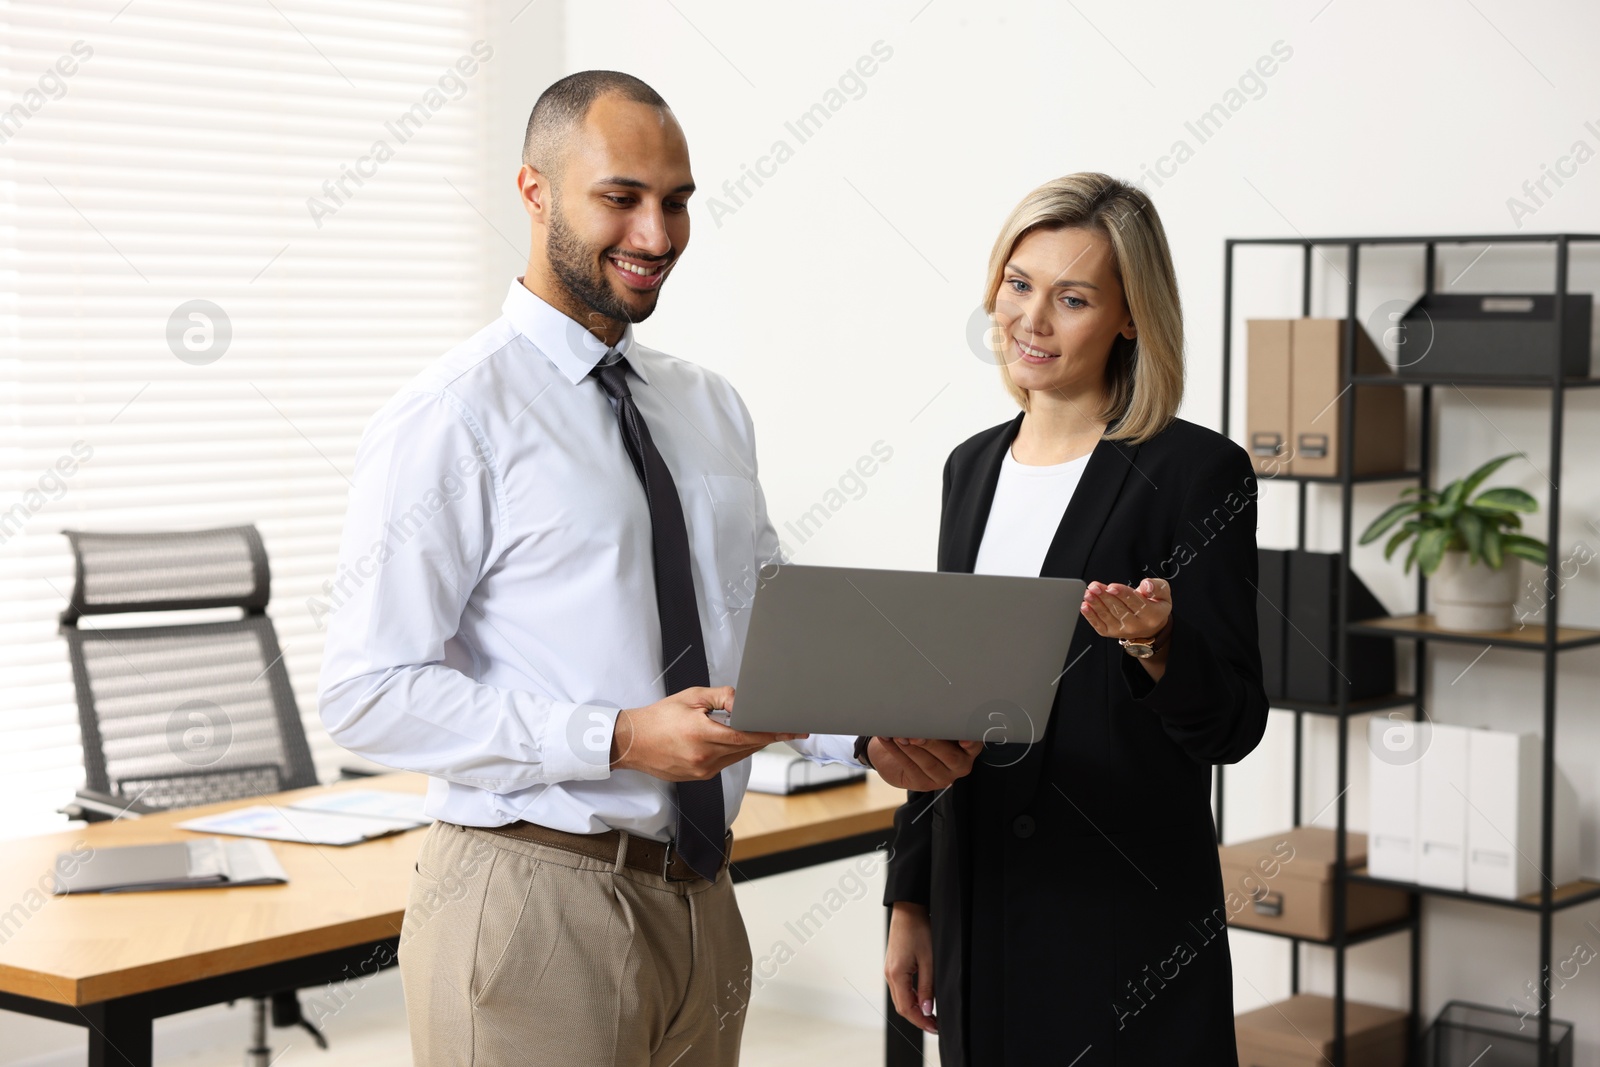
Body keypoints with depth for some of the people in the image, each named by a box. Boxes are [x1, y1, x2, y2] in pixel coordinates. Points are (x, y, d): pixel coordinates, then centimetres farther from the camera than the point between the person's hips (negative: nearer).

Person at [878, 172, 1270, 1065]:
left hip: (1128, 923, -5)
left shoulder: (1197, 472, -9)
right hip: (980, 908, 6)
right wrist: (911, 898, 14)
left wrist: (1155, 648, -28)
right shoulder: (973, 467, 10)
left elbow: (1233, 724, -9)